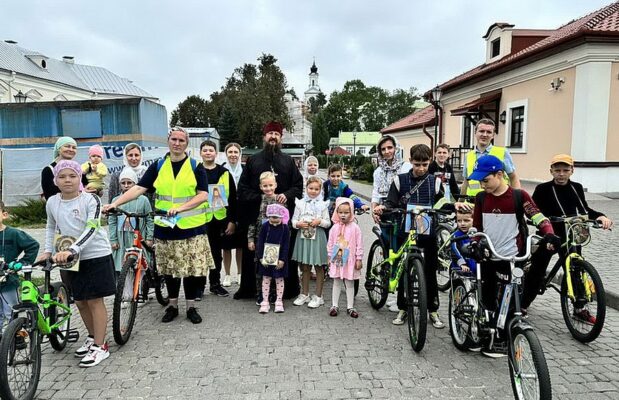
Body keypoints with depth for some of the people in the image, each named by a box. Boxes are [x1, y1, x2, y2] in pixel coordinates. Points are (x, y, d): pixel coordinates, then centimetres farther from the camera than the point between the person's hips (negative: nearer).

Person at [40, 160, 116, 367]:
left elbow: (92, 229, -23)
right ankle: (93, 337, 34)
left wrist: (71, 250, -33)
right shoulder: (52, 202, 2)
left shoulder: (91, 199, -13)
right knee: (80, 302, 13)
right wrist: (48, 251, 10)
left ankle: (100, 346, 9)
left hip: (96, 256, -5)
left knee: (94, 300, -1)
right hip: (72, 259, 5)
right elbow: (51, 227, 19)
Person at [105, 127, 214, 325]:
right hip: (165, 226, 2)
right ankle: (172, 305, 27)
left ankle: (191, 307, 18)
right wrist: (114, 203, -14)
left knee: (192, 268, 3)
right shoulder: (158, 166, 6)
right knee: (169, 268, 10)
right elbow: (138, 188, -2)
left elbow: (202, 195, -8)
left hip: (191, 227, -2)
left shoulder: (196, 166, 0)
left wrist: (180, 208, -21)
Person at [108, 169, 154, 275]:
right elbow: (112, 222, 6)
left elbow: (149, 220, 2)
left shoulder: (143, 199, 0)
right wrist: (113, 240, 1)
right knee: (119, 269, 4)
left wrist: (149, 238, -3)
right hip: (121, 241, 2)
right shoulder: (115, 200, 6)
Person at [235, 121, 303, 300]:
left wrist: (287, 195, -11)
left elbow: (299, 185, 9)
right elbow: (243, 187, 5)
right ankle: (247, 288, 20)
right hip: (256, 214, 0)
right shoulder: (253, 160, 10)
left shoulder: (288, 161, 12)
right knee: (253, 253, 6)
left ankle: (290, 289, 15)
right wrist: (260, 198, -9)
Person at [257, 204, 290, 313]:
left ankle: (279, 302, 20)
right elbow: (260, 242, -2)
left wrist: (282, 259, -10)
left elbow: (286, 245, -6)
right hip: (266, 258, 1)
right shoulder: (265, 226, -4)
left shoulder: (285, 228, -7)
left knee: (279, 279, 8)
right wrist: (260, 257, -8)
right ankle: (265, 302, 16)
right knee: (266, 279, 7)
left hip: (279, 259, -1)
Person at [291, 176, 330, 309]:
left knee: (319, 267, 5)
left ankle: (318, 296, 17)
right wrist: (298, 224, -15)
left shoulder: (322, 204, 1)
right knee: (305, 267, 12)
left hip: (317, 237, -2)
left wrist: (320, 221, -16)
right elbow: (293, 220, 5)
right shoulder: (300, 203, 4)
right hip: (303, 236, 2)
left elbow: (328, 223, 2)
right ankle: (304, 294, 26)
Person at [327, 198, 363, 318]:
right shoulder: (335, 228, 0)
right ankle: (335, 305, 21)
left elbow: (359, 244, -5)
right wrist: (330, 257, 7)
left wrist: (359, 259, -5)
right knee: (337, 282, 12)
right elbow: (330, 243, 7)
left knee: (350, 283, 8)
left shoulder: (355, 227, -8)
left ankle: (350, 307, 18)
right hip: (337, 259, 2)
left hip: (350, 260, -2)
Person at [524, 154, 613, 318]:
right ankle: (522, 305, 11)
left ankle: (580, 308, 26)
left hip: (570, 237, 4)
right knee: (537, 271, 1)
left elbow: (584, 210, 7)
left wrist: (600, 216, -10)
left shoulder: (577, 188, 3)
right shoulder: (543, 189, -9)